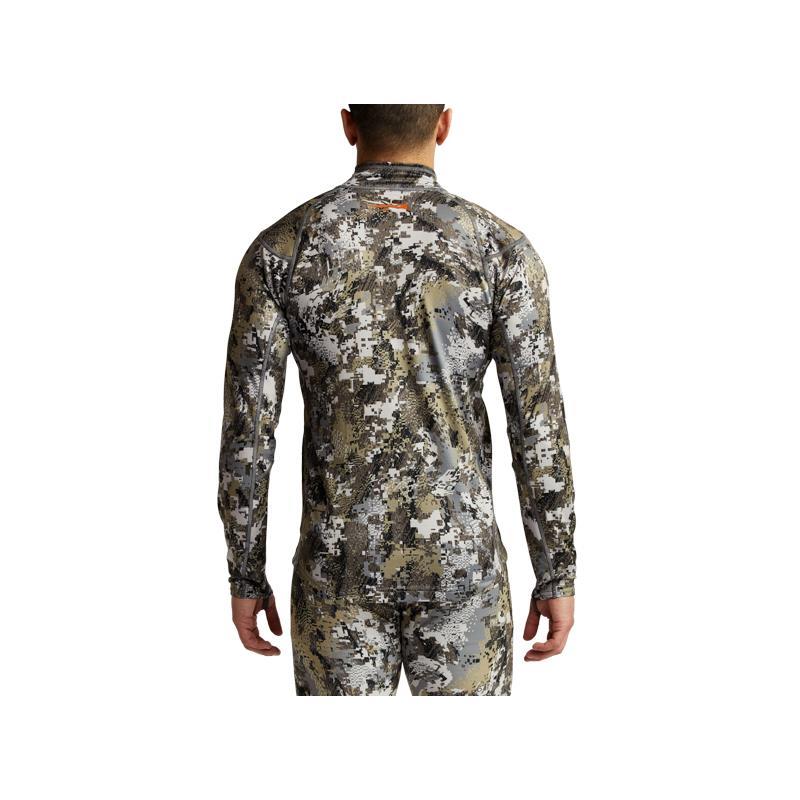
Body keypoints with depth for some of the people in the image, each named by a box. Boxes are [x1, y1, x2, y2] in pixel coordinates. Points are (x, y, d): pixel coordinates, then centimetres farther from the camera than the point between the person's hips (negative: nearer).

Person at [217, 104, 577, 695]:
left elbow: (246, 431, -5)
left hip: (342, 557, 1)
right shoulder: (502, 246, -7)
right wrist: (559, 578, 1)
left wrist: (247, 578, 7)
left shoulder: (280, 247, -5)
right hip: (459, 556, 0)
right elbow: (541, 429, -9)